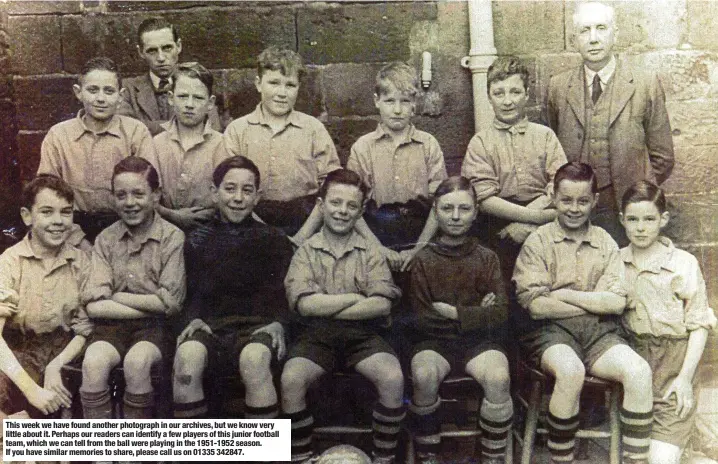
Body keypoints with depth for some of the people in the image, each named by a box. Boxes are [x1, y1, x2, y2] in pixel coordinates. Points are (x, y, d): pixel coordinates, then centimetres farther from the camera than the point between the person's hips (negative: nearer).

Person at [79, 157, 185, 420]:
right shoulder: (105, 240, 5)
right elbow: (94, 306, -3)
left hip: (155, 328, -2)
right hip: (113, 324, 3)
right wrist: (150, 306, -10)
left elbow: (170, 303, -8)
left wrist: (118, 297, -4)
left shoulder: (173, 238, -3)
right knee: (93, 362, -27)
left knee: (136, 361, -31)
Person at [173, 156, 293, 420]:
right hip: (211, 325, 1)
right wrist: (194, 319, -9)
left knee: (254, 358, -36)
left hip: (257, 325, -1)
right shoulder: (197, 240, 16)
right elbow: (193, 293, 12)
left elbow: (281, 292, 7)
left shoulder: (273, 240, 13)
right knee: (187, 354, -33)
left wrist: (277, 324, -12)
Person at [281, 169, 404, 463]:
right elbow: (306, 305, -7)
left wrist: (327, 307, -8)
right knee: (290, 380, -29)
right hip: (316, 334, 0)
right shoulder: (306, 252, 7)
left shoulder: (371, 253, 8)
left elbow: (381, 305, -6)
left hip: (362, 333, 0)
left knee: (393, 379, -28)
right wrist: (355, 298, -6)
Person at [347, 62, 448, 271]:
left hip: (420, 233, 0)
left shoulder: (428, 145, 6)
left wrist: (417, 249, -9)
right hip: (376, 234, 0)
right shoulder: (362, 147, 5)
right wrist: (379, 248, -11)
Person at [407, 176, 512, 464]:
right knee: (424, 376, -33)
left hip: (479, 341, 1)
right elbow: (421, 319, -4)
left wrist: (454, 312, -12)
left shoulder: (487, 258, 5)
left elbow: (500, 313, -3)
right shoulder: (423, 260, 1)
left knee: (498, 377, -31)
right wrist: (476, 312, -7)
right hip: (434, 341, 0)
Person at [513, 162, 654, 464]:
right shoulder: (537, 242, 3)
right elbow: (534, 305, -8)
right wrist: (595, 303, -3)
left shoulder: (605, 243, 13)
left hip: (600, 335, 3)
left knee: (639, 371, -25)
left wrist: (564, 295, -7)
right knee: (571, 371, -34)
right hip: (551, 331, -3)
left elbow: (617, 302, 1)